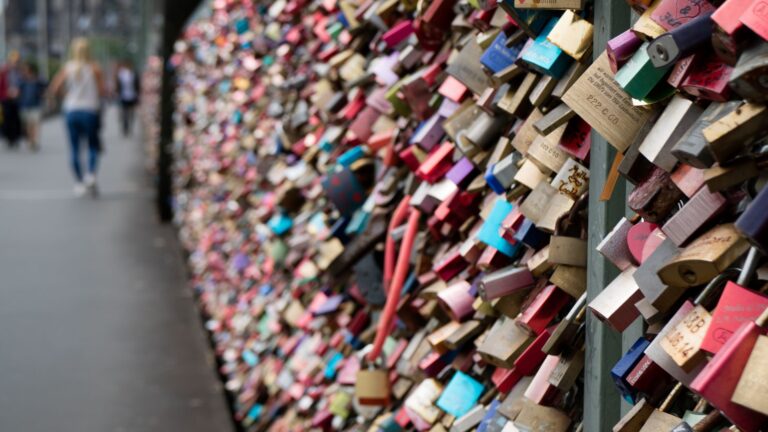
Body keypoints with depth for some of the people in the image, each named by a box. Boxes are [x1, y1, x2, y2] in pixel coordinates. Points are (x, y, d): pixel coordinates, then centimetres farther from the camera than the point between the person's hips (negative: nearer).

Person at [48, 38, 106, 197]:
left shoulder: (66, 68, 0)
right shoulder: (94, 69, -5)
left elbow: (54, 90, -4)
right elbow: (102, 91, -8)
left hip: (71, 111, 2)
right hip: (90, 111, -2)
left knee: (74, 148, 8)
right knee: (93, 146, 9)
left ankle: (79, 182, 5)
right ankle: (91, 173, -14)